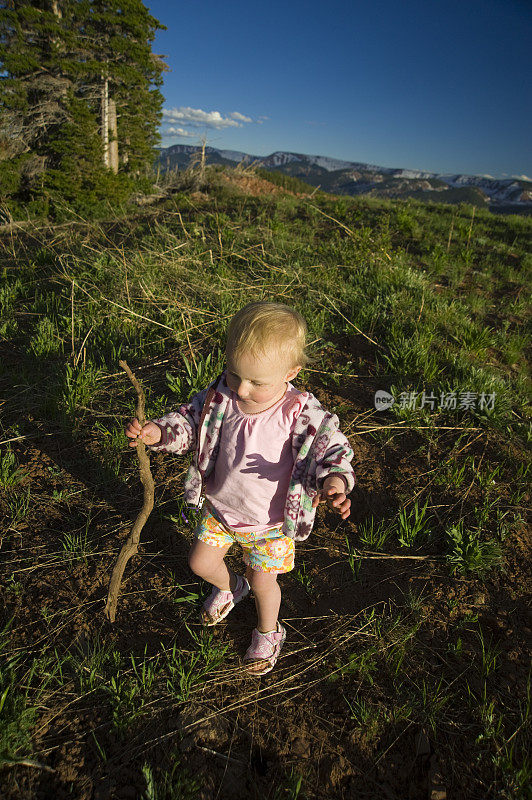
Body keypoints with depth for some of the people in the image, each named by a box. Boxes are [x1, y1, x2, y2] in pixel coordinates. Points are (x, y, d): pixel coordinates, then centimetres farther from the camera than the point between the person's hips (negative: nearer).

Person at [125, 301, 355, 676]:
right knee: (201, 562, 20)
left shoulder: (302, 414, -29)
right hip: (220, 508, 4)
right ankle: (230, 587, 58)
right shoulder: (220, 396, -18)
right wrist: (158, 432, -25)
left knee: (263, 581, 15)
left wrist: (334, 481, -49)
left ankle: (268, 633, 51)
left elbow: (331, 449, -28)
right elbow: (189, 422, -6)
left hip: (270, 521, -3)